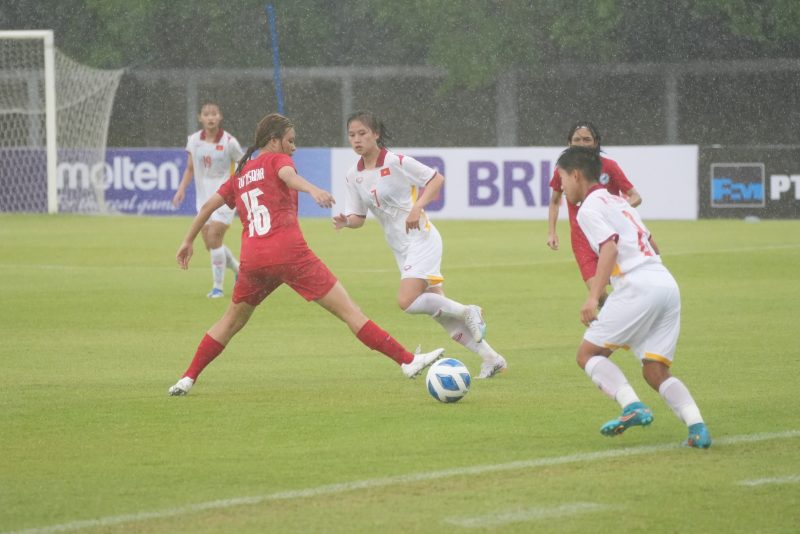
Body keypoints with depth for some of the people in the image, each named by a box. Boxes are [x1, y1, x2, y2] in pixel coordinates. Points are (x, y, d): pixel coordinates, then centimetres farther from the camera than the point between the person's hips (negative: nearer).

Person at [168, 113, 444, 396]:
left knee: (232, 320, 27)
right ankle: (408, 361, -9)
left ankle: (187, 379, 22)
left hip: (252, 259, 5)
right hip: (289, 253, -5)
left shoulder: (240, 174, 23)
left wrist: (188, 241, 33)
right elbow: (288, 175, -18)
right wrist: (312, 189, -39)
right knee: (349, 311, -6)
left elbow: (208, 205, 22)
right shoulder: (275, 160, 6)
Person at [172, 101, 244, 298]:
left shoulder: (229, 141, -11)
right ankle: (240, 270, 30)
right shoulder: (193, 140, 1)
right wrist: (182, 189, -1)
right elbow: (190, 169, 12)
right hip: (204, 197, 5)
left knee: (214, 238, -17)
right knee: (210, 243, 4)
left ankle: (218, 286, -6)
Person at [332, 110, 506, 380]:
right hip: (401, 249, 7)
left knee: (407, 301, -24)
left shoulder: (396, 162, -12)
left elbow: (436, 178, -8)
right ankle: (491, 358, 10)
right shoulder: (354, 175, 7)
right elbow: (358, 217, 10)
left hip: (421, 239, -7)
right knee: (438, 310, 4)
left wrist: (418, 206, -22)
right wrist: (345, 221, -12)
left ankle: (466, 311, -4)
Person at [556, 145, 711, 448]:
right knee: (655, 372, 8)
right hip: (667, 284, 8)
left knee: (589, 354, 1)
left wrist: (593, 297, -24)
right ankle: (697, 427, -12)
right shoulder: (617, 201, 27)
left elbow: (609, 248, -17)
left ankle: (633, 407, -19)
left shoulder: (589, 208, 0)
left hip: (638, 285, -8)